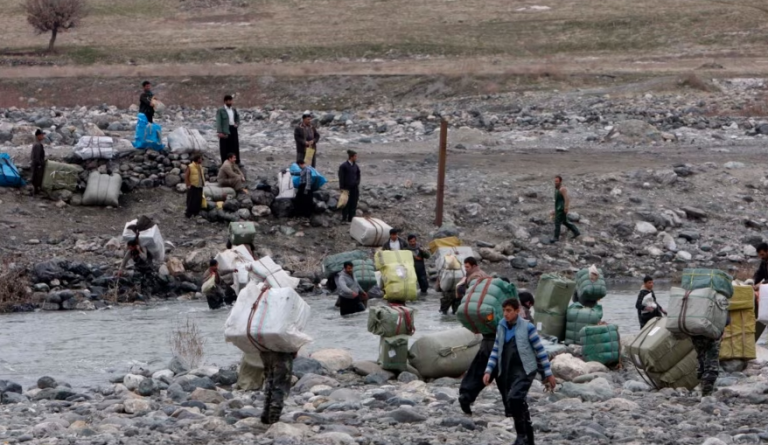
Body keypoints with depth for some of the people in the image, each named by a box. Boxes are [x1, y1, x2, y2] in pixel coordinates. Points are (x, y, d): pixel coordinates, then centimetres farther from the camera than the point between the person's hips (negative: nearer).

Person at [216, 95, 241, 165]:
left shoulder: (233, 110, 14)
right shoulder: (221, 111, -5)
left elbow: (237, 118, 27)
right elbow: (218, 121, -10)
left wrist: (237, 124, 5)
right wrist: (220, 132, -19)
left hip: (233, 129, 5)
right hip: (225, 130, -5)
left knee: (235, 146, 6)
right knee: (225, 147, -2)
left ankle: (237, 162, 13)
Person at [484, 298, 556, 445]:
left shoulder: (527, 327, -7)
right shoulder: (501, 327, 8)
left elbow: (540, 350, -3)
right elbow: (496, 351, 12)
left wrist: (548, 374, -2)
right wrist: (488, 371, 0)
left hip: (524, 370, -6)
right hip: (506, 372, 6)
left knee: (515, 398, -27)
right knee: (519, 405, 10)